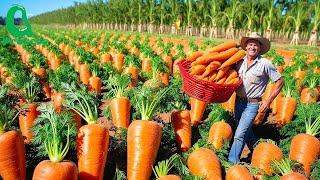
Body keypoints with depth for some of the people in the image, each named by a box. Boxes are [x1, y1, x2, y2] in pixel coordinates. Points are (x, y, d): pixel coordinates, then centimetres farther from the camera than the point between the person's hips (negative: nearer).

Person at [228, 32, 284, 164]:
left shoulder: (265, 64, -13)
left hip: (252, 104, -5)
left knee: (239, 135, -8)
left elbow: (280, 82, -6)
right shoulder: (240, 61, 0)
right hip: (238, 101, 6)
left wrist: (268, 101, -8)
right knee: (247, 132, 21)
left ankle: (232, 162, 4)